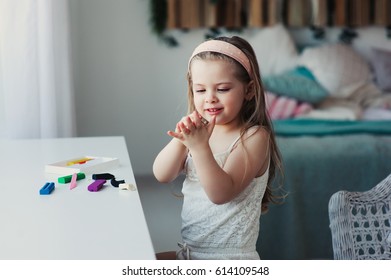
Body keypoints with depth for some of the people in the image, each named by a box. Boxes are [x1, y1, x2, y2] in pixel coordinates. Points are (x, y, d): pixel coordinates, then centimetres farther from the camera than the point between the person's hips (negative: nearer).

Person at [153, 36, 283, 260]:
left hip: (229, 260, -6)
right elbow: (162, 176, -5)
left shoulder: (254, 137, -13)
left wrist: (200, 147, -34)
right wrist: (181, 139, -21)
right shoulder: (200, 131, 5)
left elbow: (221, 194, -23)